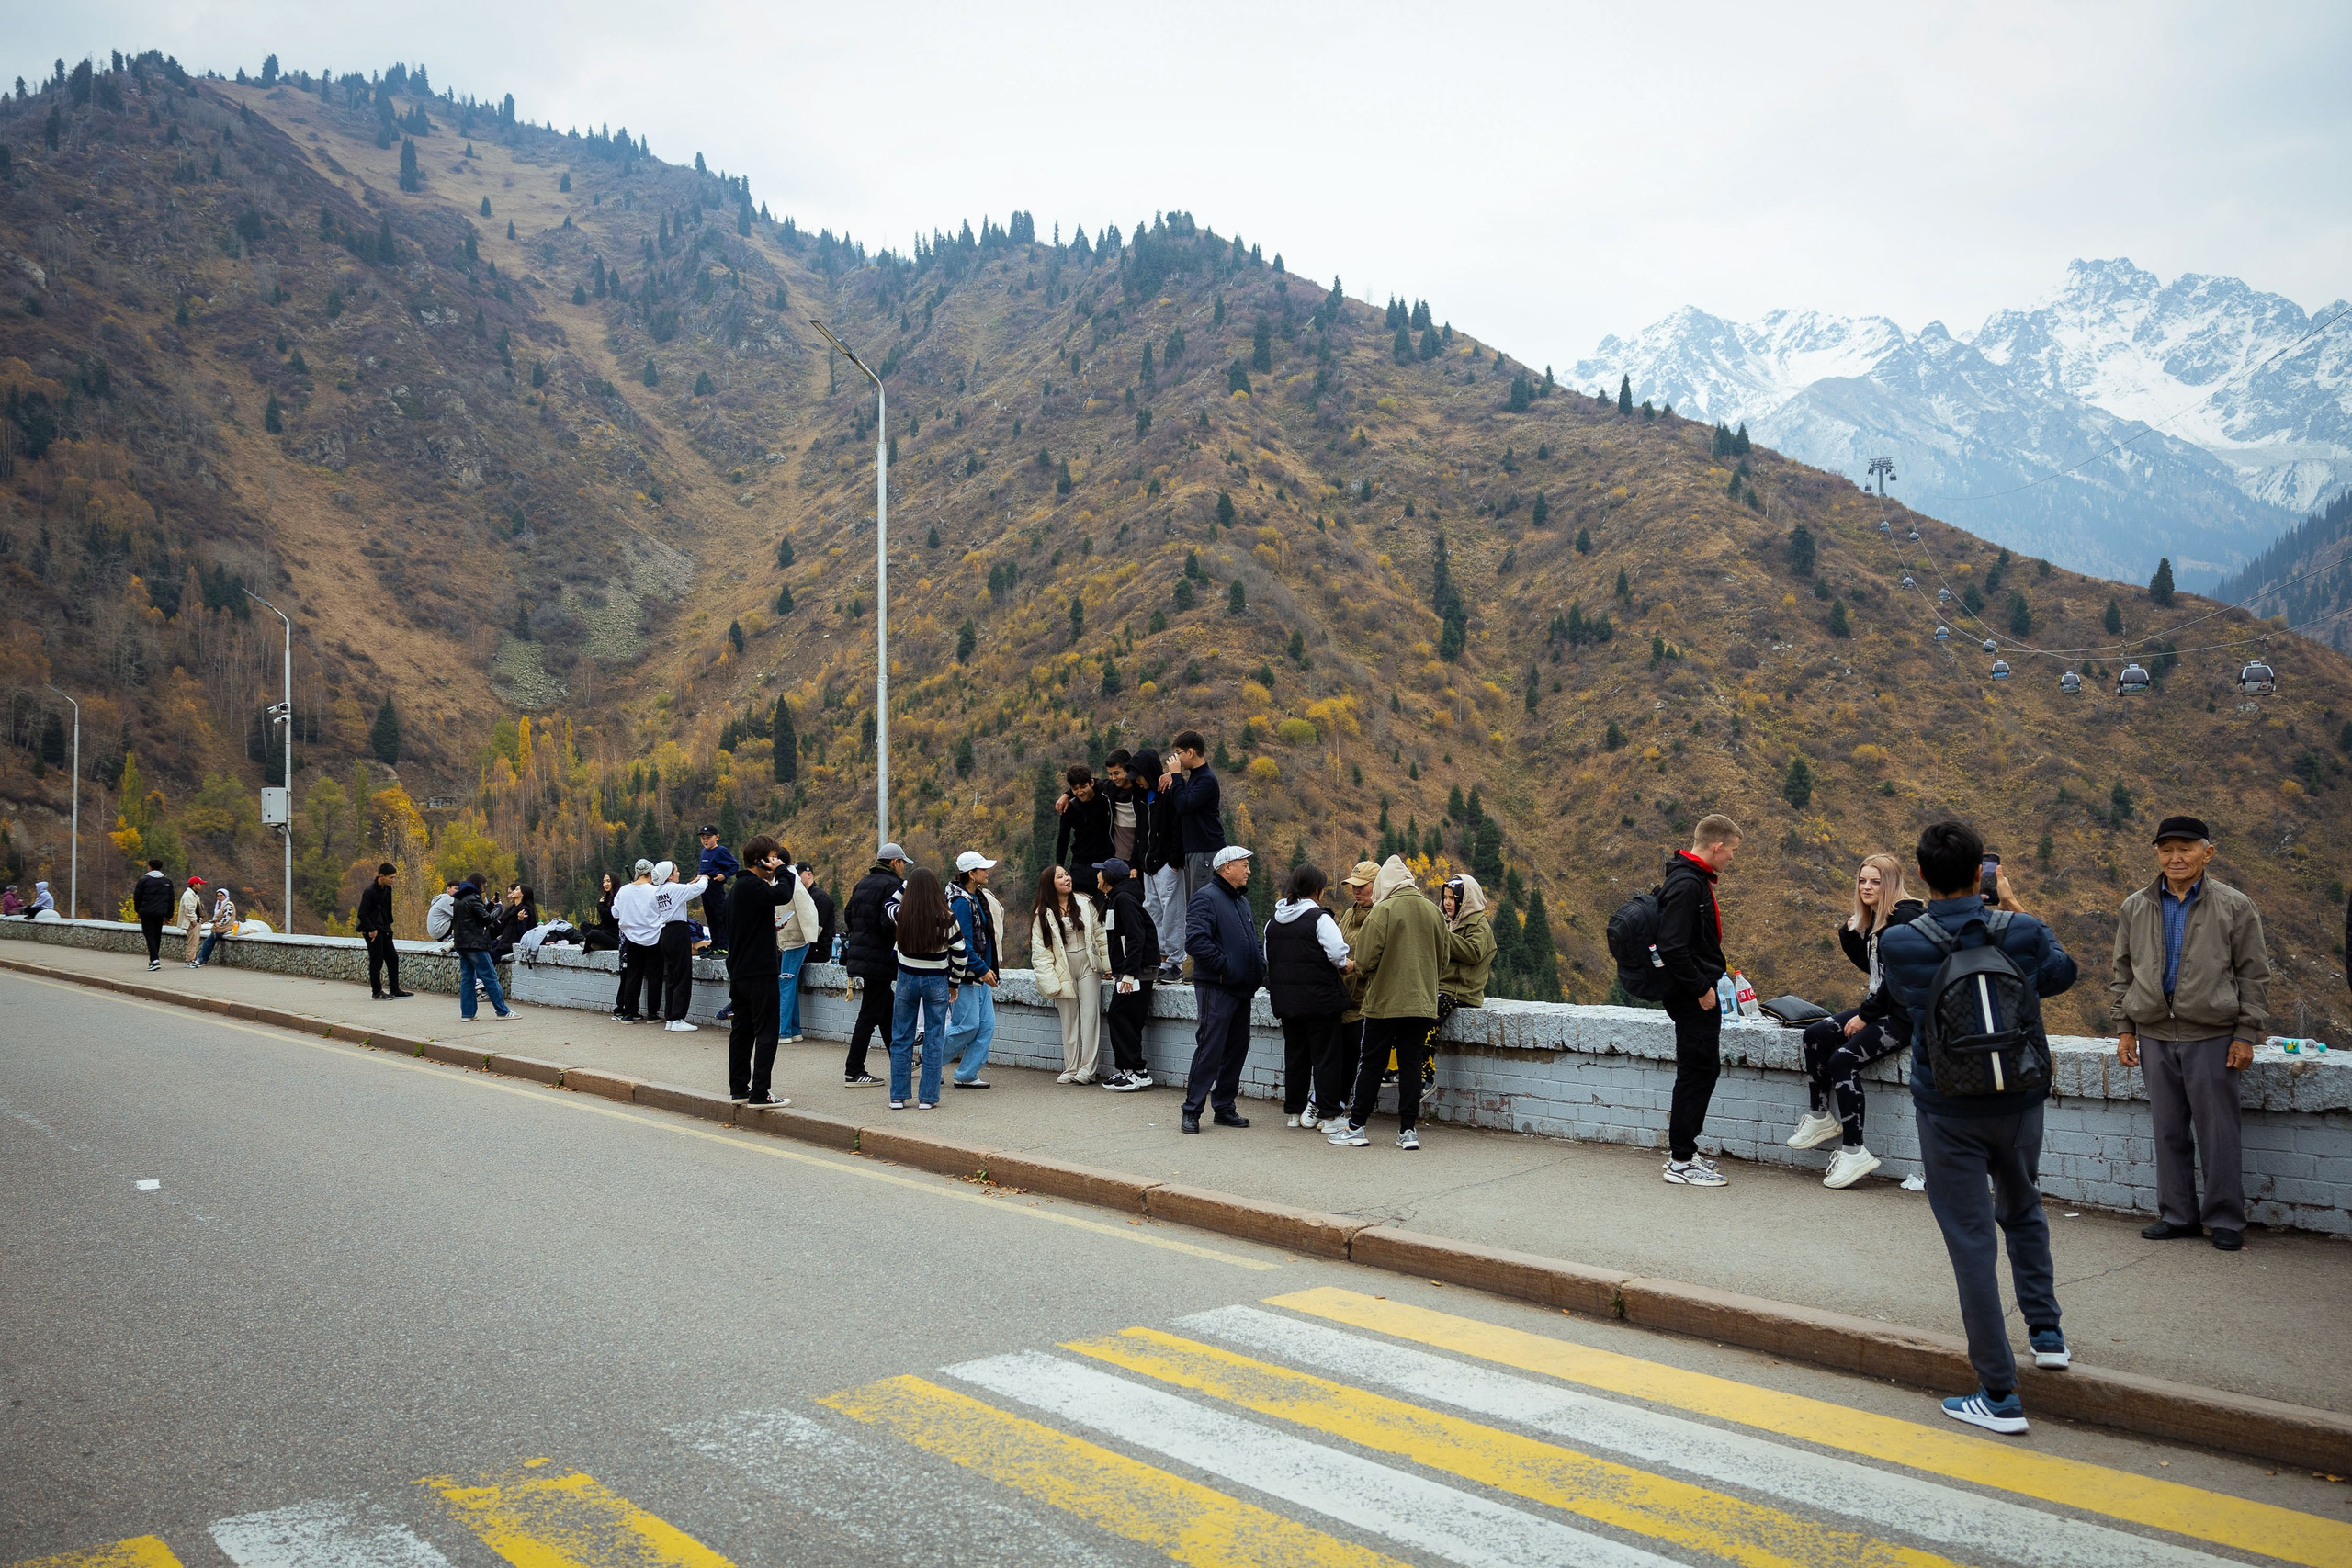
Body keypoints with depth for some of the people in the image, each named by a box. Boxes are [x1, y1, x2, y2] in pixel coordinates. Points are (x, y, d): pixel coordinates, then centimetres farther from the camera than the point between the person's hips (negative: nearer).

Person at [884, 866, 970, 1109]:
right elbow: (960, 955, -3)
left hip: (906, 980, 2)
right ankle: (927, 1098, 8)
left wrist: (908, 881, 12)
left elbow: (891, 902, 17)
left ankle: (898, 1097, 14)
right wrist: (954, 984, 10)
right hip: (936, 982, -1)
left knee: (901, 1039, 11)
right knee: (934, 1041, 7)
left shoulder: (900, 916, -9)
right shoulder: (946, 920, -12)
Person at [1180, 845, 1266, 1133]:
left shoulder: (1242, 900, 19)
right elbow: (1195, 942, -23)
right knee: (1210, 1049, -8)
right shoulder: (1207, 898, -11)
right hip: (1215, 988, -9)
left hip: (1240, 990, 9)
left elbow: (1252, 941, 29)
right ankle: (1192, 1111, 0)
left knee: (1237, 1048, 11)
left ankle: (1224, 1107, 20)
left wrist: (1260, 967, 12)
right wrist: (1224, 966, -20)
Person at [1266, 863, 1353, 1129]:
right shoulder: (1320, 918, -12)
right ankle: (1325, 1112, 2)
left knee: (1294, 1054, 15)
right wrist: (1347, 966, 0)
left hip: (1285, 998, 6)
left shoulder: (1273, 922, 10)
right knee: (1326, 1055, 2)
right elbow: (1337, 954, -19)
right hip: (1319, 998, -6)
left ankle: (1293, 1112, 20)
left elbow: (1268, 960, 16)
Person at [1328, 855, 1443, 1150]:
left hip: (1384, 1001, -4)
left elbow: (1365, 960, -13)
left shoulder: (1383, 910, -11)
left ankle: (1355, 1128, 9)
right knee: (1411, 1064, 8)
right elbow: (1442, 960, 15)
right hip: (1422, 1002, 4)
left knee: (1371, 1064, 4)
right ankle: (1409, 1130, 6)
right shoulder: (1434, 911, 6)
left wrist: (1363, 971, 8)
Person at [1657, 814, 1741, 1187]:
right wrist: (1701, 988, -20)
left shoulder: (1695, 880, 14)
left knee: (1703, 1070, 16)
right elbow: (1672, 946, -26)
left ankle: (1683, 1150, 24)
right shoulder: (1687, 884, -19)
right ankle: (1681, 1162, 2)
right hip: (1694, 997, -11)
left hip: (1699, 994, 11)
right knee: (1697, 1073, -5)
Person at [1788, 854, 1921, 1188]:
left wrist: (1865, 1015, -16)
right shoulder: (1875, 918, 13)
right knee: (1816, 1034, 0)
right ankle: (1821, 1118, 9)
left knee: (1843, 1059, -22)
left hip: (1906, 1015, -10)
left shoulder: (1905, 918, -16)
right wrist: (1849, 934, 8)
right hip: (1882, 1007, 10)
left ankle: (1854, 1152, -20)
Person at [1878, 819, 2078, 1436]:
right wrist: (2014, 908, 18)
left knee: (1972, 1241, 2)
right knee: (2022, 1210, 30)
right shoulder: (2021, 933, -9)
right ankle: (2046, 1331, 35)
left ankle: (1999, 1395, 5)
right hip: (2019, 1103, 3)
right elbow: (2062, 973, 14)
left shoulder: (1899, 944, -14)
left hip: (1948, 1112, -3)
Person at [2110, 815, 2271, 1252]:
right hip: (2155, 1035, 3)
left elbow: (2254, 974, 1)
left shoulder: (2234, 906, 1)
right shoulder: (2136, 908, 10)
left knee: (2218, 1132, 1)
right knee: (2169, 1131, 9)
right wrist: (2124, 1028, 9)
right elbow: (2123, 971, 15)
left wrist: (2246, 1035, -5)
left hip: (2212, 1036, -3)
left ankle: (2225, 1220, 13)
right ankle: (2177, 1215, 19)